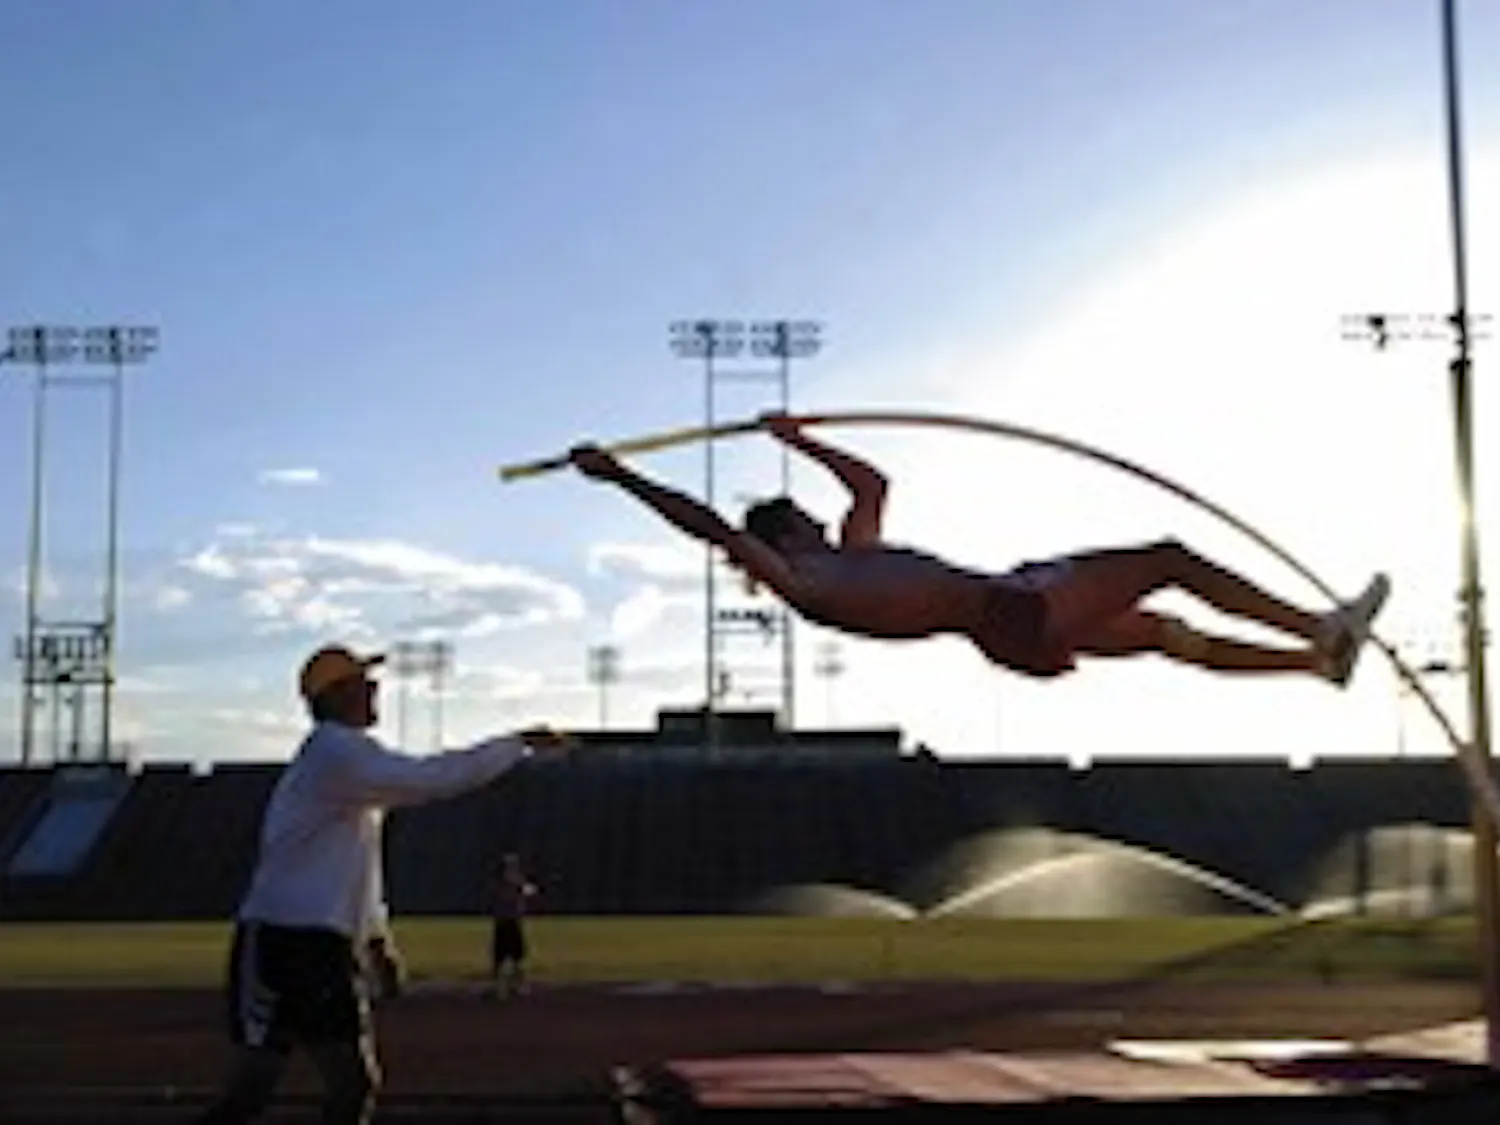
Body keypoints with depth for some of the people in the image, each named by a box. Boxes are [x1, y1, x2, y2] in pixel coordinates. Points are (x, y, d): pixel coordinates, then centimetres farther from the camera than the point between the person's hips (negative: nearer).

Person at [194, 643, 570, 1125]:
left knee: (355, 1084, 8)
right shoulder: (335, 750, -13)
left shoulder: (351, 756, 19)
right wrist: (518, 743, -18)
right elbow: (433, 779, -25)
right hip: (282, 941, -10)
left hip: (331, 950, 10)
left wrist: (377, 937, 21)